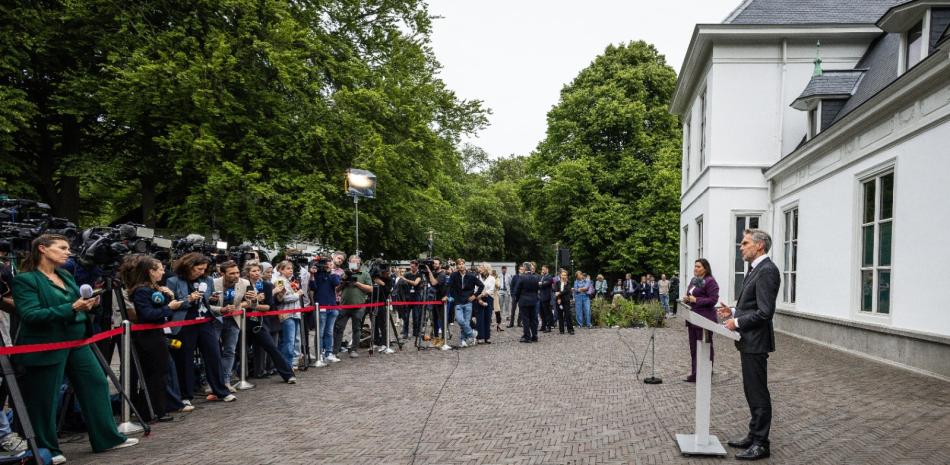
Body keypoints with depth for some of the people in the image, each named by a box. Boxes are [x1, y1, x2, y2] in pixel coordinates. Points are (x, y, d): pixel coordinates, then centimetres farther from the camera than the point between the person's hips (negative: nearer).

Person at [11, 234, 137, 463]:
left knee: (97, 383, 8)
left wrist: (88, 305, 0)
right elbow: (30, 315, -21)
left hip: (76, 342, 8)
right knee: (44, 399, 3)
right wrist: (72, 308, -28)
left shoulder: (66, 276, 12)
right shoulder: (25, 279, -11)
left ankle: (107, 438, 18)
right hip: (46, 347, -8)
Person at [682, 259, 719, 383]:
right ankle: (694, 373, 20)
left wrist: (696, 300, -19)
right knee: (693, 346, 12)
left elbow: (713, 299, -17)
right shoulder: (694, 280, 15)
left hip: (704, 319, -9)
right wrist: (687, 299, 3)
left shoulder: (710, 281, -11)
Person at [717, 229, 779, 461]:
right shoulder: (757, 269, 14)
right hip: (748, 341, 10)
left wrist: (737, 322, -16)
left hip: (756, 342, -10)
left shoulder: (767, 270, -18)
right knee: (752, 392, 18)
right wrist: (733, 311, 7)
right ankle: (754, 436, 29)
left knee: (758, 394, 0)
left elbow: (765, 312, -23)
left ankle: (760, 444, 10)